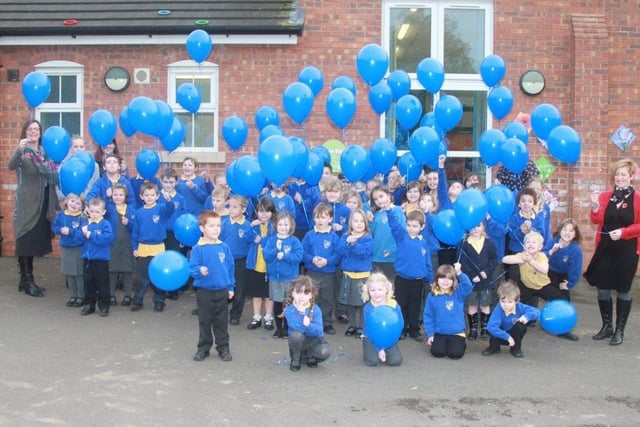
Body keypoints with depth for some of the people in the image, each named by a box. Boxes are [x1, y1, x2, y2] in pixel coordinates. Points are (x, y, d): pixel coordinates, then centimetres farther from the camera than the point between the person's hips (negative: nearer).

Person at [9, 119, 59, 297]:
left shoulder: (45, 153, 12)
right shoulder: (22, 152, -6)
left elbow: (52, 177, 17)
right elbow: (11, 166, -27)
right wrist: (19, 150, -44)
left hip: (43, 205, 6)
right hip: (27, 204, -6)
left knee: (36, 241, 12)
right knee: (25, 242, -3)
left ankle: (26, 280, 22)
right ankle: (27, 281, 3)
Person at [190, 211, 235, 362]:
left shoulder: (224, 247, -1)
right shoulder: (197, 249, -9)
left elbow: (230, 268, 7)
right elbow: (192, 268, -10)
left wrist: (231, 287, 8)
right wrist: (199, 270, -31)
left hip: (222, 292, 2)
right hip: (204, 292, -2)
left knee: (221, 322, 11)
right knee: (204, 321, 11)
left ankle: (223, 348, 23)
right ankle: (203, 348, 24)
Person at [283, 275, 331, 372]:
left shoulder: (315, 309, -12)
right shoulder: (289, 310, -14)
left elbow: (319, 330, -22)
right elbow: (296, 328, -27)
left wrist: (309, 325, -40)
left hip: (314, 340, 1)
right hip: (299, 342, 0)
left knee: (325, 352, -29)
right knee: (295, 335, -35)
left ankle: (309, 355, 8)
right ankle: (296, 359, -5)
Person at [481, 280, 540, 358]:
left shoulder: (520, 307, -20)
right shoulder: (498, 310, -31)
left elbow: (537, 312, -18)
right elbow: (491, 326, -41)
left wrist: (527, 316, -39)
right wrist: (507, 337, -43)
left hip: (515, 336, 3)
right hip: (502, 336, -2)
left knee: (521, 325, -26)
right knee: (492, 330, -33)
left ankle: (516, 348, 0)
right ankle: (494, 348, 3)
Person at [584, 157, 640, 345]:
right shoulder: (605, 196, 5)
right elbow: (597, 220, -2)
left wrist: (623, 232, -20)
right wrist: (595, 205, -18)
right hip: (605, 248, 3)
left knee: (623, 290, 6)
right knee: (602, 288, 7)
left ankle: (620, 330, 18)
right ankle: (606, 326, 25)